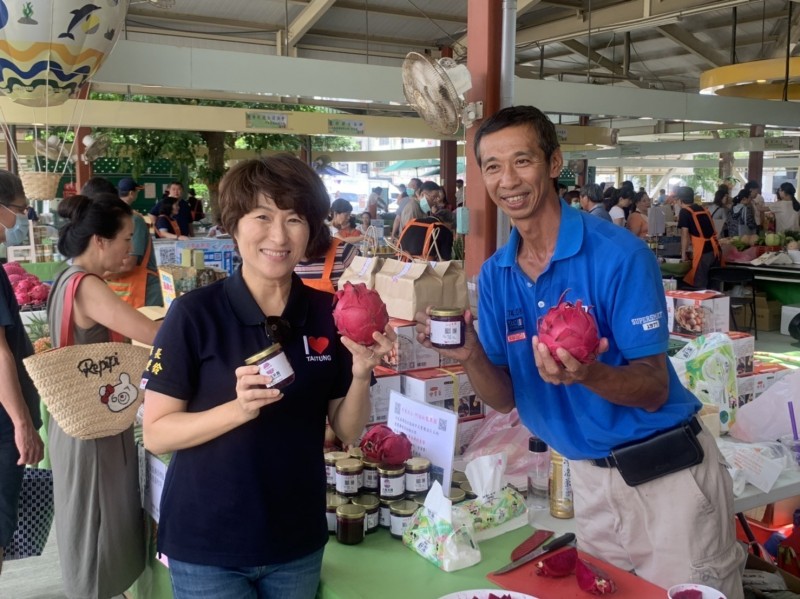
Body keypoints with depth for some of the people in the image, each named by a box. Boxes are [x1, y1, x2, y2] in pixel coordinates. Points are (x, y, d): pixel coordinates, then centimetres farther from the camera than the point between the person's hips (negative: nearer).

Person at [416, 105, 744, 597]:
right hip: (589, 480, 5)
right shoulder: (494, 275, 0)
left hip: (666, 474, -5)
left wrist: (587, 374, -37)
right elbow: (505, 397, 1)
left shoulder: (619, 254, -17)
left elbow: (655, 390, -17)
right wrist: (470, 356, -19)